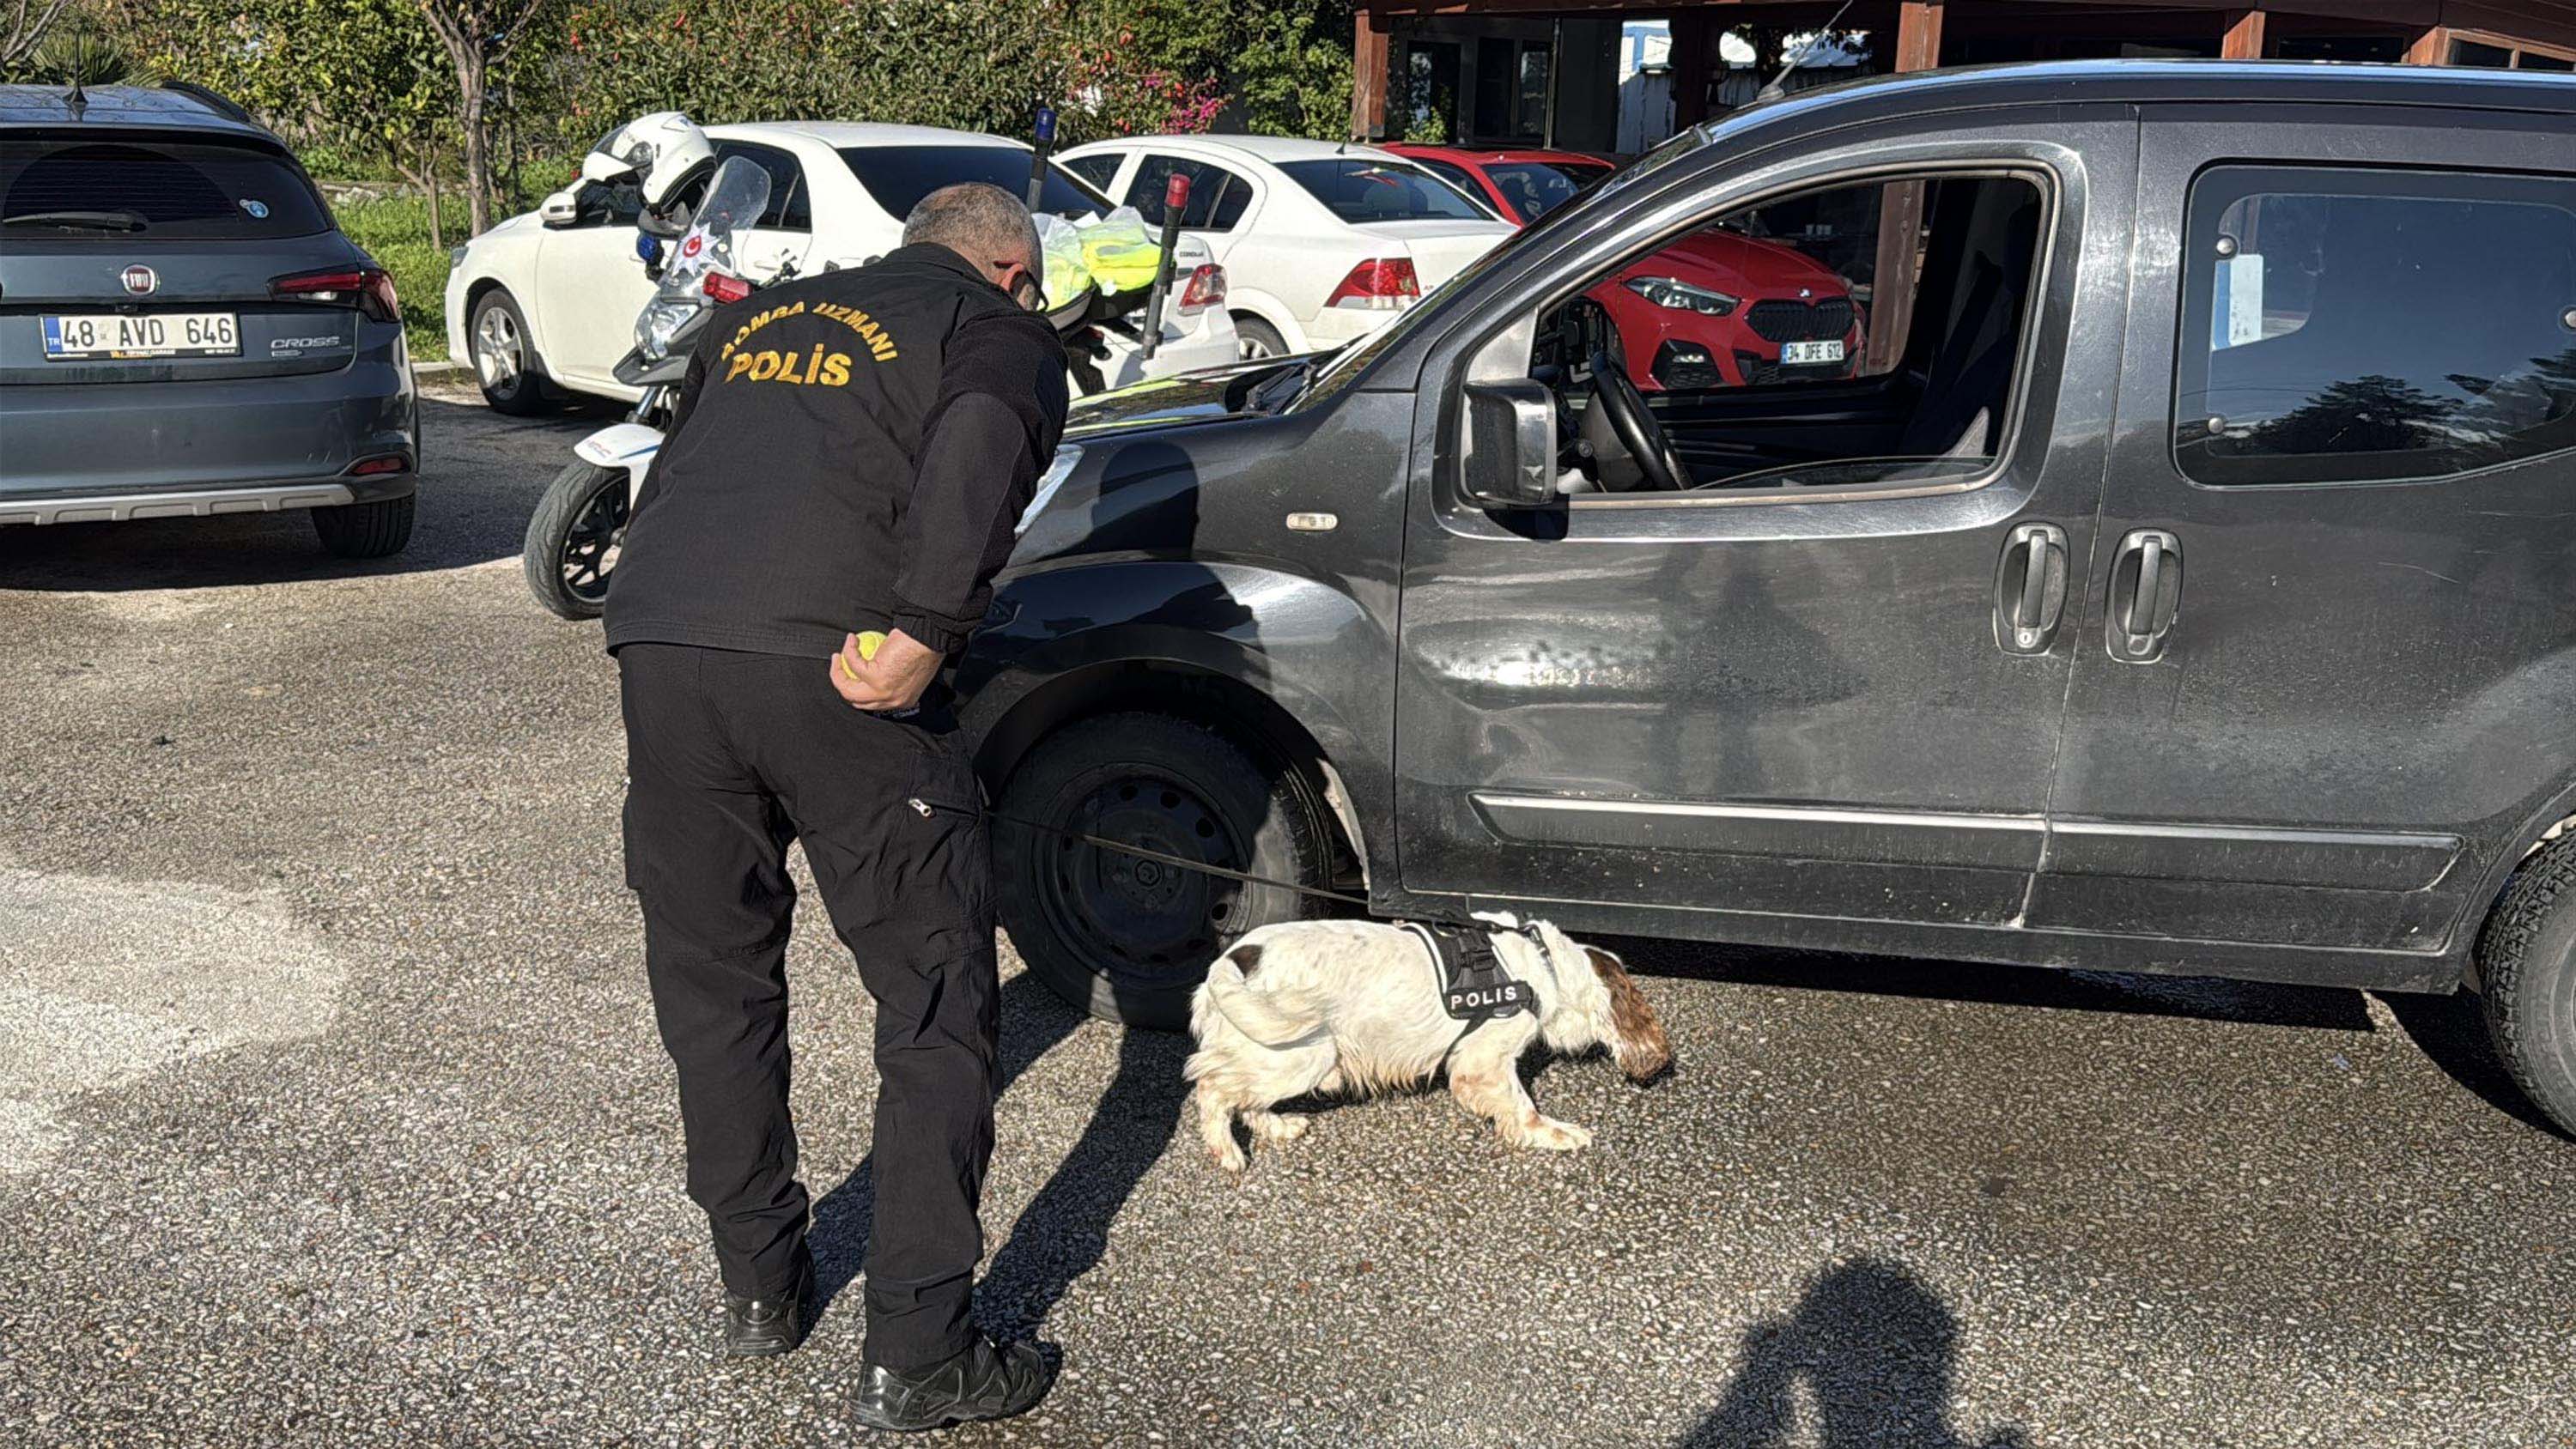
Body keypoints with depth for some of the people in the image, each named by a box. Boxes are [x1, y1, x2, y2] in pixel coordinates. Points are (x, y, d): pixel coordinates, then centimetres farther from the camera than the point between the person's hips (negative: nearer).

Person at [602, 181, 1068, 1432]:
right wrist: (926, 633, -17)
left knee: (714, 981, 20)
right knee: (936, 1001, 5)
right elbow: (981, 452, -11)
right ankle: (916, 1358, 8)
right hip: (828, 662, -5)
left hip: (658, 645, 6)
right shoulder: (1001, 332, 12)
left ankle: (758, 1286, 33)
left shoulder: (761, 316, 30)